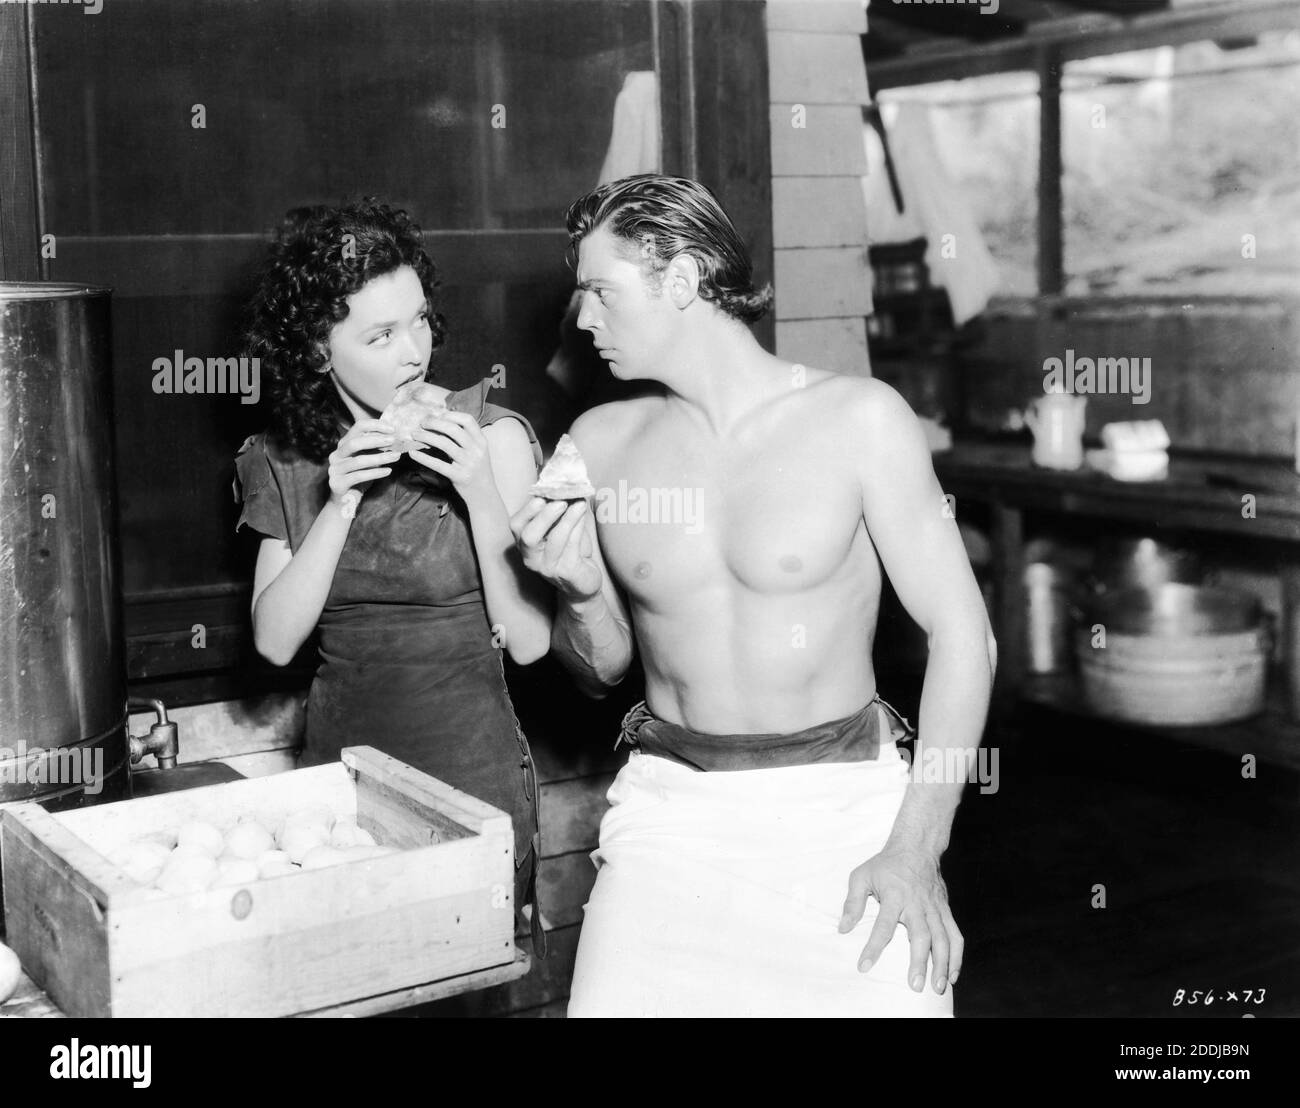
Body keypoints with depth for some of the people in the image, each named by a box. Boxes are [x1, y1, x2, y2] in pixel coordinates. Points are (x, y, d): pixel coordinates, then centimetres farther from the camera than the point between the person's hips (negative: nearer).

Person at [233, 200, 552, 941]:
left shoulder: (492, 435, -9)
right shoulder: (291, 462, 3)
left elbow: (530, 641, -10)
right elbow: (275, 640, -4)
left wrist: (482, 497, -20)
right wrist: (340, 508, -14)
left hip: (471, 767, -3)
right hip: (341, 760, 3)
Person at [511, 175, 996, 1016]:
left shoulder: (858, 420, -9)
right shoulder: (601, 442, 1)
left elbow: (963, 636, -7)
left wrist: (916, 850, -11)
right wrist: (579, 593, -10)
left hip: (841, 809, -2)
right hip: (668, 813, 3)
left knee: (891, 993, -15)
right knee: (617, 1001, -9)